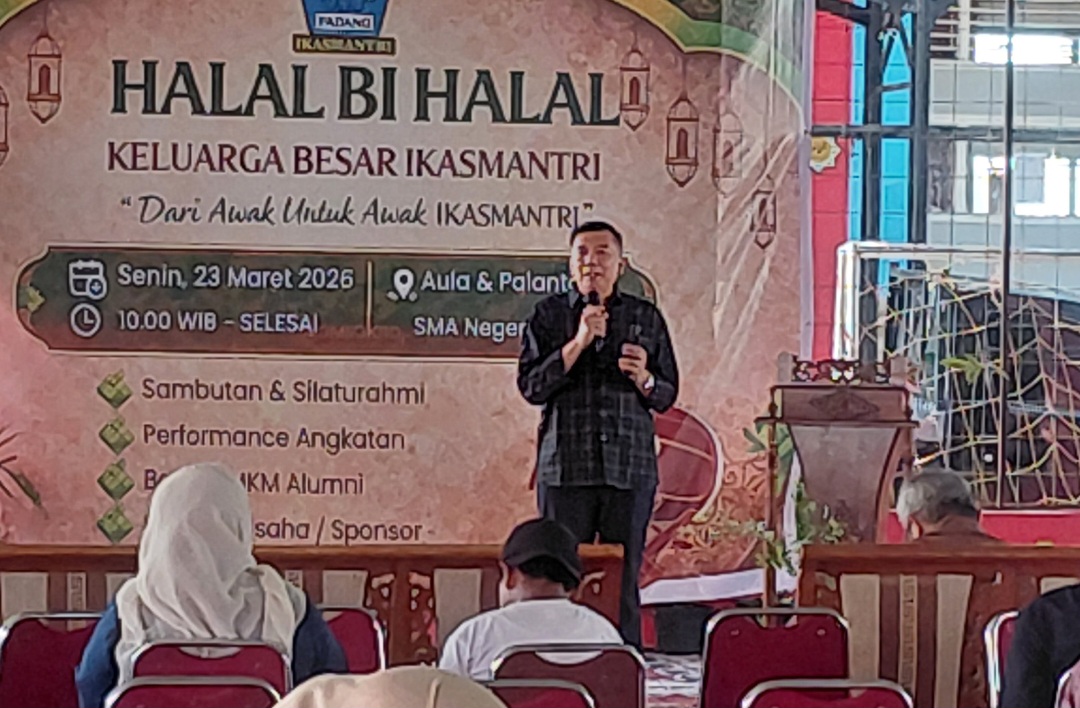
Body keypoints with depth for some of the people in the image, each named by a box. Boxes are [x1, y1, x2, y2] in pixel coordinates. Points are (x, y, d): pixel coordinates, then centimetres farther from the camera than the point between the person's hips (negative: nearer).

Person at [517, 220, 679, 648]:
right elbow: (531, 386, -1)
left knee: (625, 577, 1)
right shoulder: (549, 315, 9)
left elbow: (667, 395, 14)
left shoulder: (646, 318, 13)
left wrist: (644, 379, -9)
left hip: (630, 466, 1)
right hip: (565, 466, -1)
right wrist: (579, 342, -10)